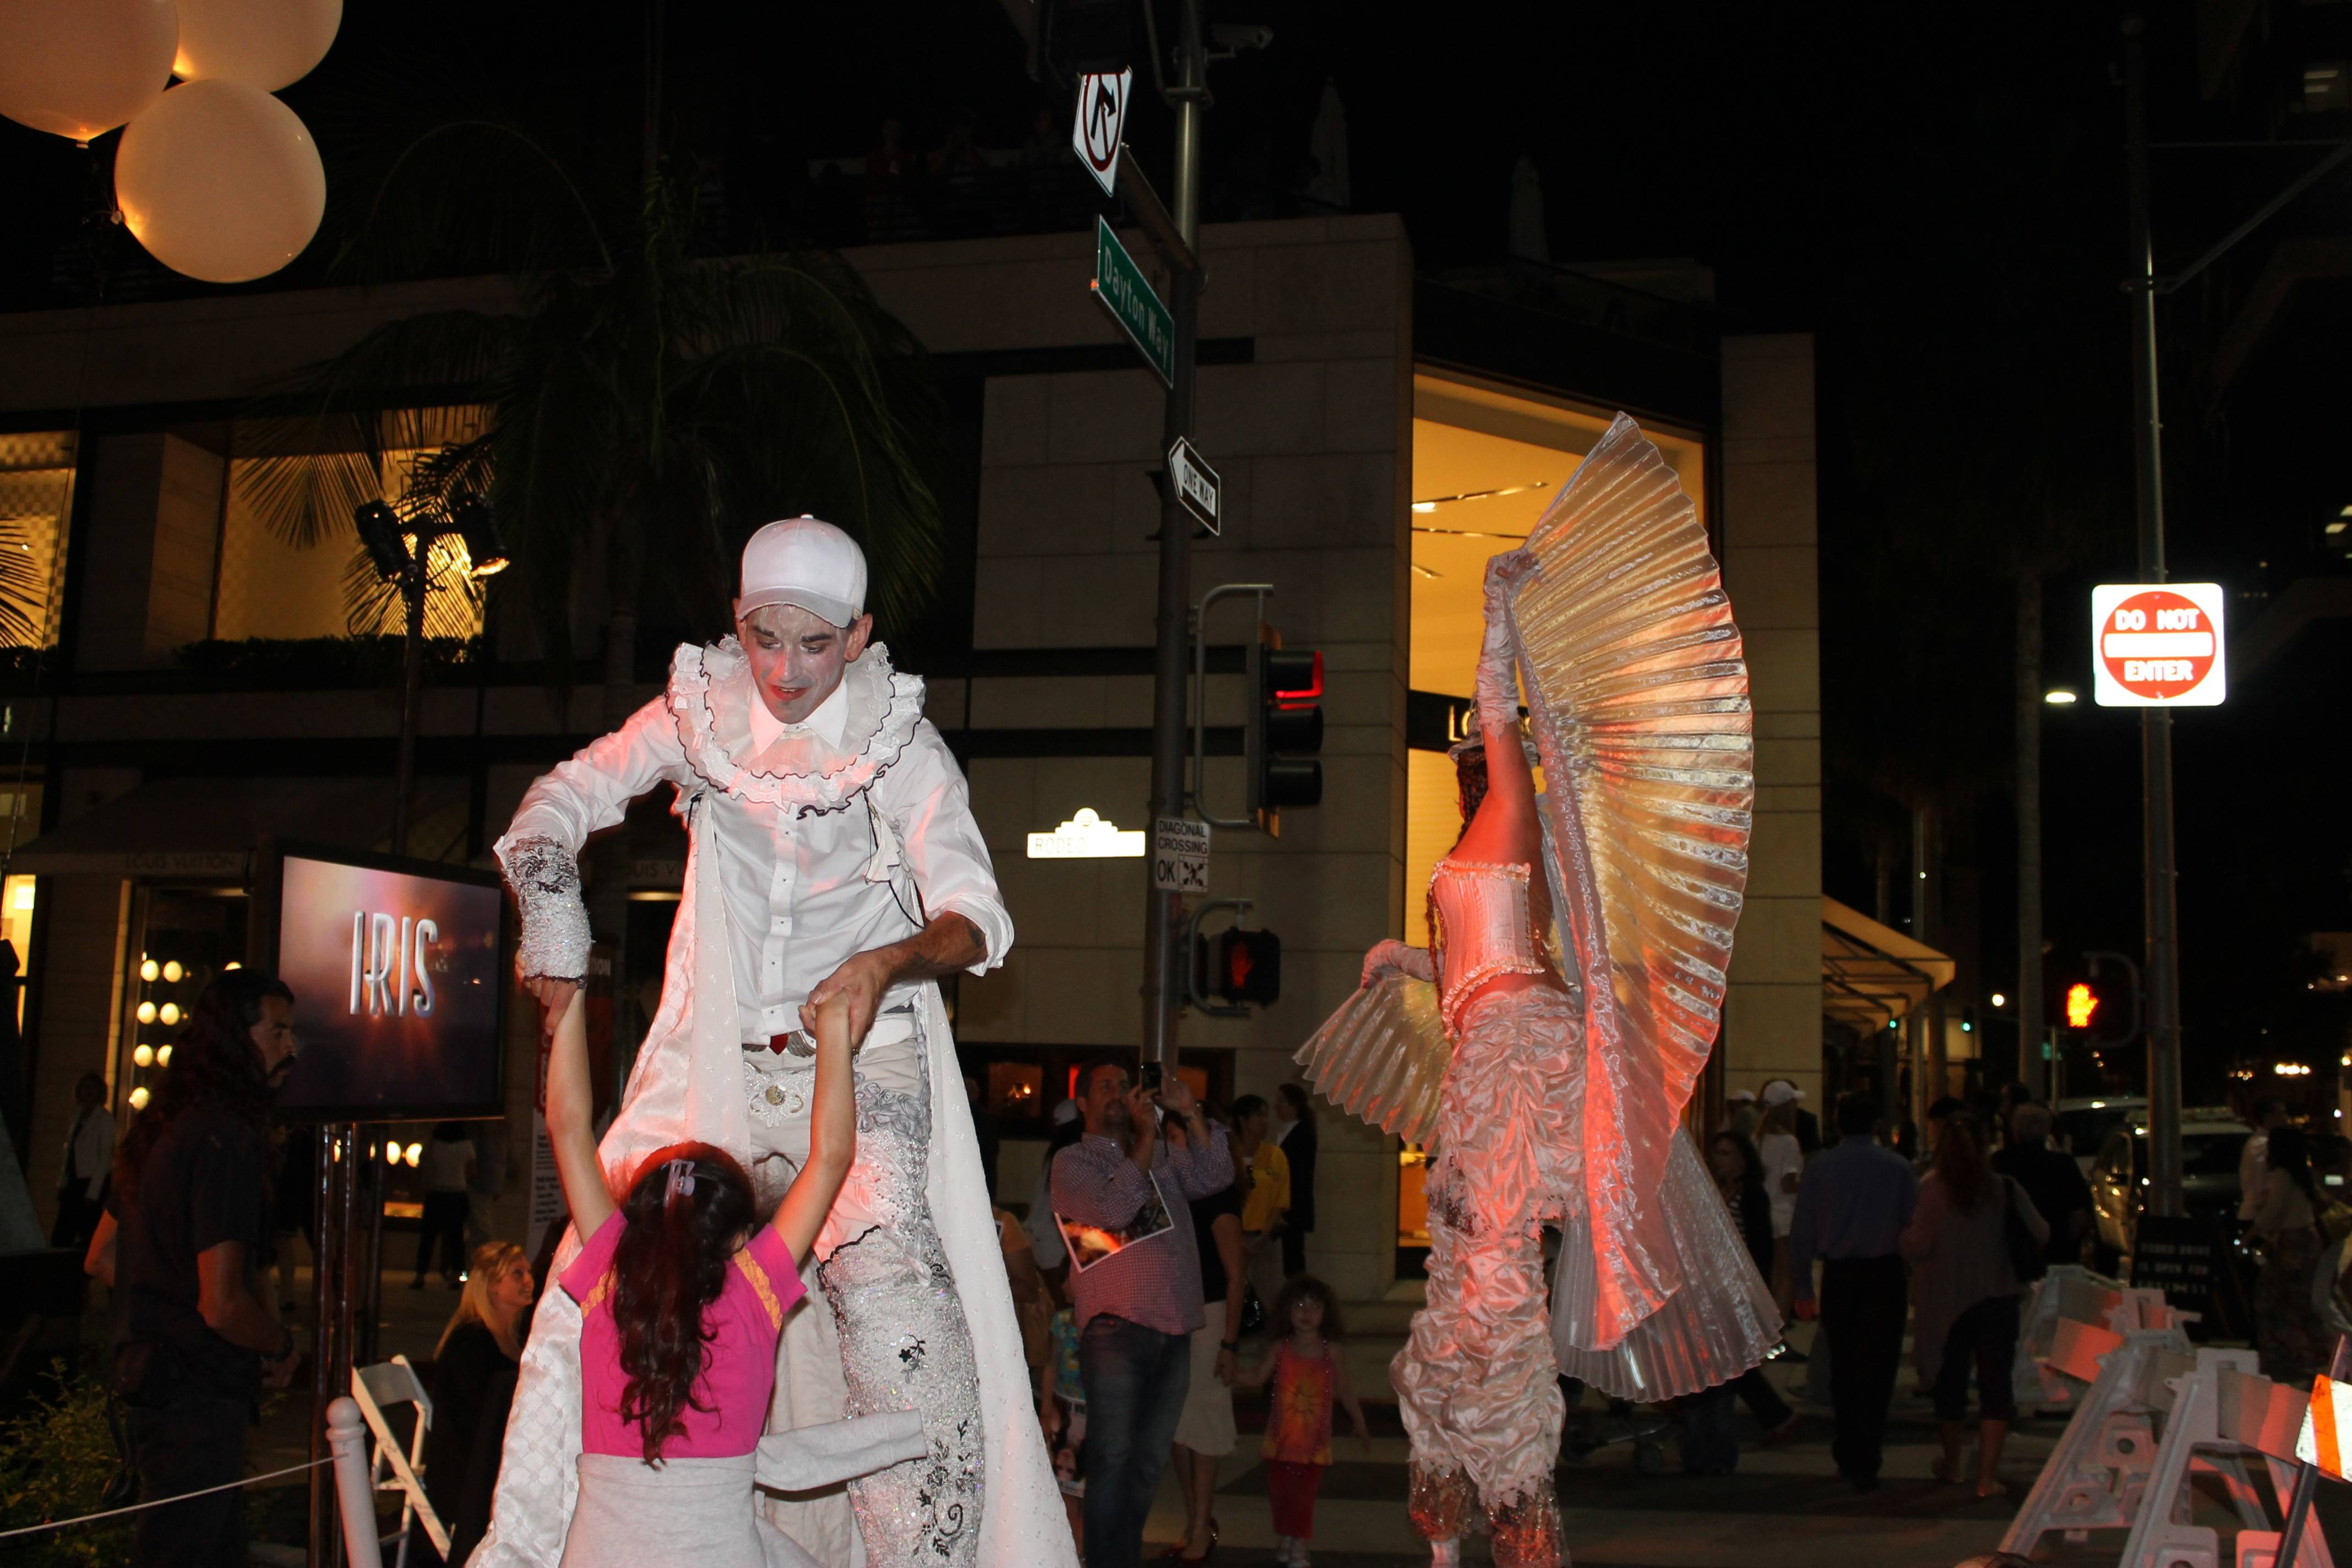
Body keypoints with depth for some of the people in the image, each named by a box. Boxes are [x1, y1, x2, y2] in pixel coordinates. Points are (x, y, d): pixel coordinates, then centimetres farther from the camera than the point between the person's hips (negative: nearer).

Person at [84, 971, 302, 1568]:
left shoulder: (162, 1129, 11)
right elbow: (223, 1306, -24)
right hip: (198, 1403, -10)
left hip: (148, 1382, 10)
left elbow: (102, 1258, 21)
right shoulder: (227, 1139, -20)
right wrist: (282, 1346, -6)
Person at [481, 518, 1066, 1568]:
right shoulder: (698, 713, 3)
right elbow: (564, 799, 11)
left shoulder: (904, 747, -6)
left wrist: (887, 962, -33)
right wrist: (550, 900, -10)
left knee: (891, 1285, -21)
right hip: (717, 1062, 3)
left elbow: (977, 920, -12)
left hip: (862, 1063, -3)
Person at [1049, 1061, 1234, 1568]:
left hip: (1174, 1332, 5)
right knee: (1112, 1460, -7)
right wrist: (1145, 1136, -9)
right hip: (1117, 1330, -5)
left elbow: (1215, 1177, 6)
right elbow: (1114, 1208, -13)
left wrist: (1190, 1115, -2)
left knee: (1148, 1463, 11)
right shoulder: (1073, 1161, 4)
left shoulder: (1163, 1154, 20)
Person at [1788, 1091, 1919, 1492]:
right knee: (1877, 1369, 2)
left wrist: (1802, 1287, 8)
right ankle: (1864, 1463, -2)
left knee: (1842, 1368, 13)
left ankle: (1848, 1455, 21)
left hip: (1838, 1276, 1)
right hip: (1885, 1274, -1)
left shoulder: (1819, 1167, 1)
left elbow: (1801, 1231, 1)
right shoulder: (1897, 1167, 0)